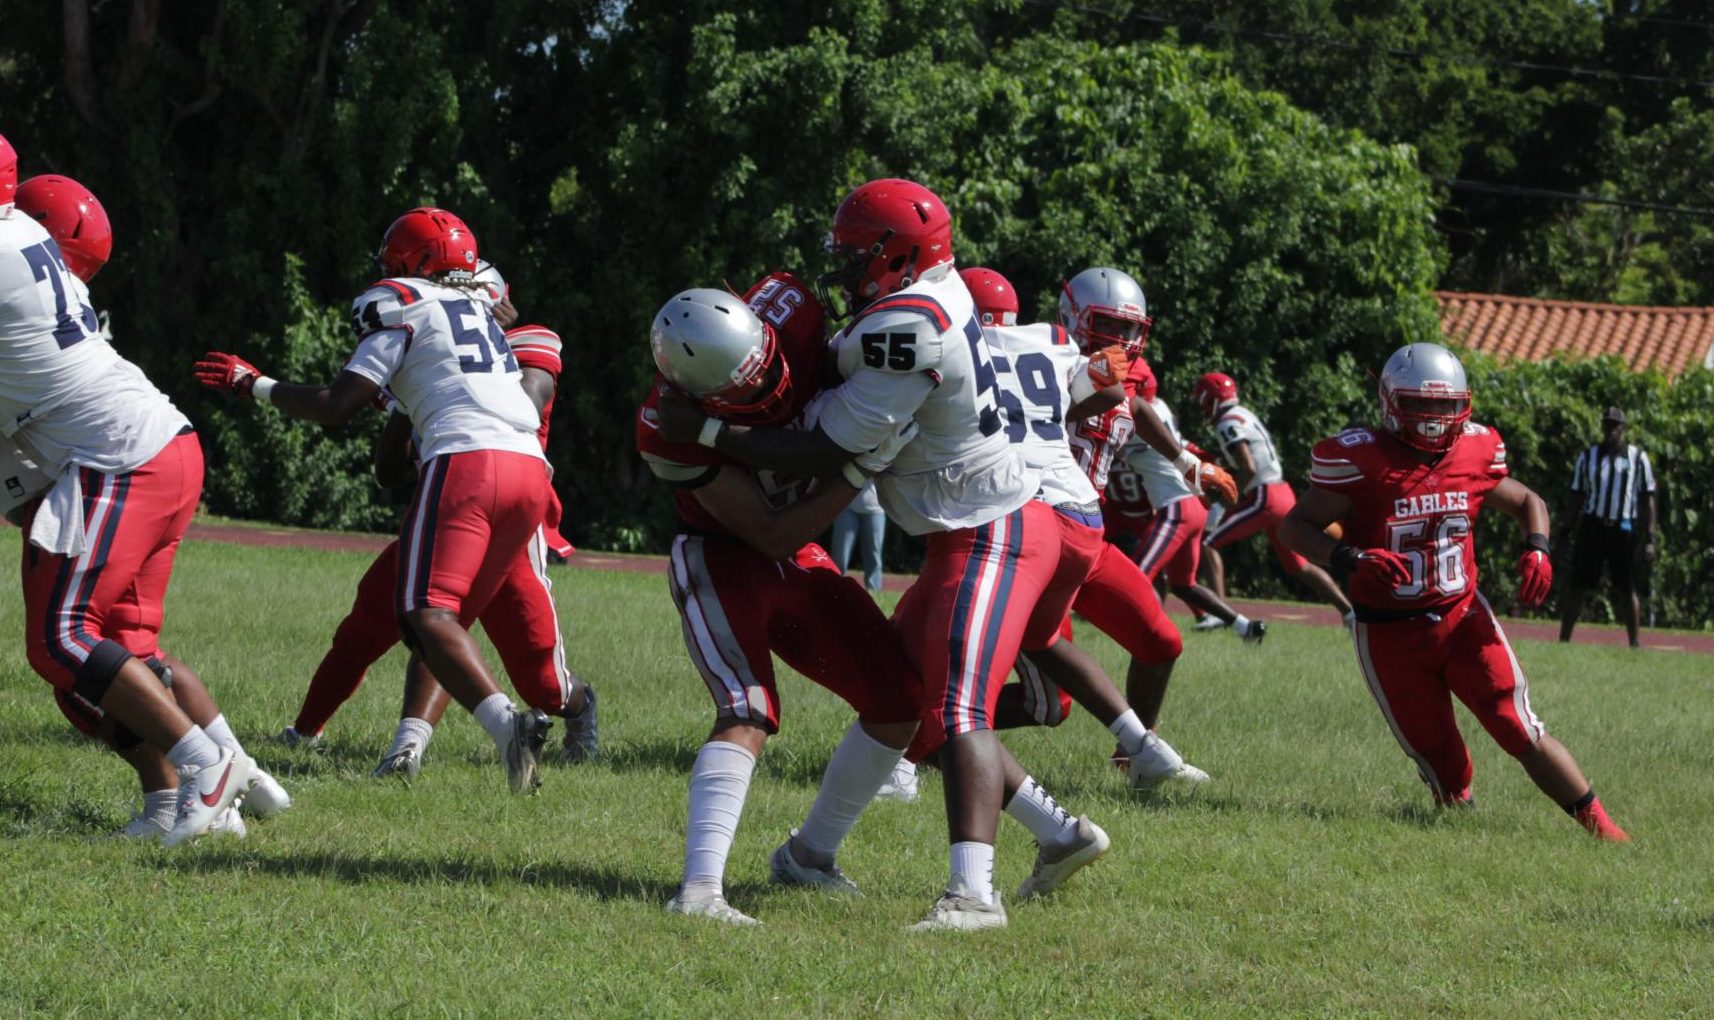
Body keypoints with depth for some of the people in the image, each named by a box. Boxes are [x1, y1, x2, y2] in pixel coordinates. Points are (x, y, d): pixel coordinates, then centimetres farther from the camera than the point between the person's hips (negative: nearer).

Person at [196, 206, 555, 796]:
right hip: (529, 466, 7)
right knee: (451, 617, 15)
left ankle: (506, 722, -36)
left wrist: (255, 386, 16)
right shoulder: (484, 312, 29)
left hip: (463, 461, -7)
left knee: (428, 614, -14)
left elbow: (336, 406, 2)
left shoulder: (402, 311, 7)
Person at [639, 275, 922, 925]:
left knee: (900, 701, 4)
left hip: (801, 565, 6)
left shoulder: (786, 312, -22)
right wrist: (862, 470, -33)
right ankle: (699, 888, -36)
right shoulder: (672, 430, -31)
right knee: (749, 715, -27)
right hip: (722, 561, -6)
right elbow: (772, 536, -26)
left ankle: (808, 854, 19)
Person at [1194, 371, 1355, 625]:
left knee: (1208, 543, -5)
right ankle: (1349, 611, 12)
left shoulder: (1228, 425, -10)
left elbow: (1248, 469, -20)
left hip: (1264, 497, -9)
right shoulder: (1243, 416, 19)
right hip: (1284, 495, 9)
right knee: (1299, 565, 16)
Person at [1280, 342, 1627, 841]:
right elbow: (1295, 526, -11)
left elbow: (1527, 502, 18)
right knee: (1444, 769, 1)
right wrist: (1347, 560, -29)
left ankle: (1600, 826, 2)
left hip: (1463, 619, 2)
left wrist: (1535, 549, -3)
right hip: (1392, 638, -2)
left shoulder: (1473, 454, 0)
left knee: (1524, 736, -5)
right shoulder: (1361, 461, -13)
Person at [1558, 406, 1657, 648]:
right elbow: (1577, 498, 10)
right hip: (1592, 526, 0)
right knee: (1578, 587, 0)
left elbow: (1648, 500, 6)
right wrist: (1574, 535, 2)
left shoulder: (1637, 458, 7)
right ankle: (1563, 641, 2)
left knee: (1627, 590, 3)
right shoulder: (1588, 456, 9)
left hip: (1623, 530, 0)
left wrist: (1650, 539, -2)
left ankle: (1634, 642, 10)